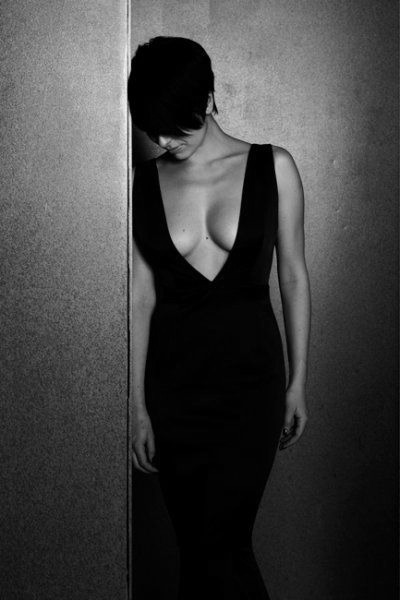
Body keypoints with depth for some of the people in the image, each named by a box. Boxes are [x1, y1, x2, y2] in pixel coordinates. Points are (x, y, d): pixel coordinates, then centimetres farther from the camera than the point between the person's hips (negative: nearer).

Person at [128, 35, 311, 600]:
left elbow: (293, 277, 3)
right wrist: (138, 406, 1)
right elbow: (141, 296, 2)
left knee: (210, 552, -3)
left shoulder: (272, 167, -2)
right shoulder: (143, 183, 1)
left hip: (250, 376, -2)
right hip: (173, 379, 2)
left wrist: (298, 383, 4)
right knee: (226, 549, 10)